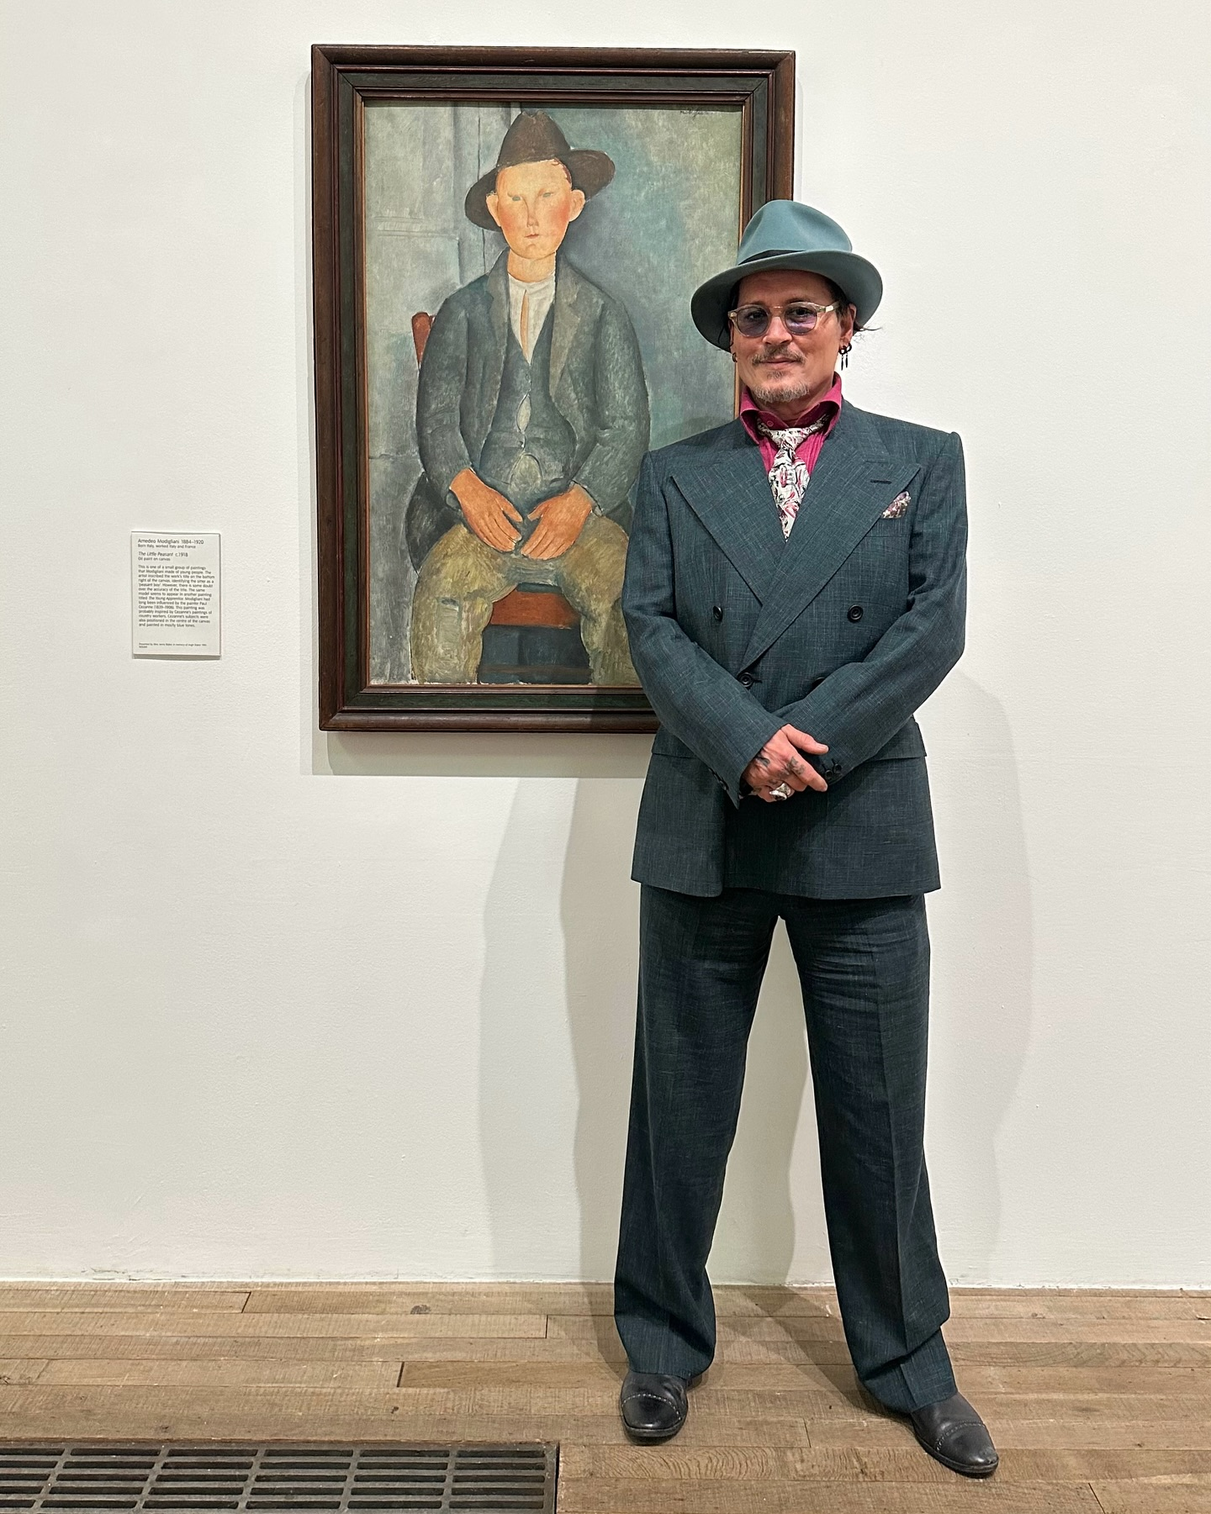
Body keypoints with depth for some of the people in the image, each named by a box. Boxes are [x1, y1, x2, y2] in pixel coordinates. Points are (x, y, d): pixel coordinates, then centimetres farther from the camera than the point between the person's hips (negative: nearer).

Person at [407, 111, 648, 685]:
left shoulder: (603, 315, 14)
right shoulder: (462, 312, 16)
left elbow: (626, 428, 6)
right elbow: (435, 418, 7)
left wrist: (579, 501, -13)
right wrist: (467, 489, -14)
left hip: (580, 512, 0)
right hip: (481, 509, 0)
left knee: (626, 596, -29)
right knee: (441, 590, -30)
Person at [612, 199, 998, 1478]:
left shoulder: (922, 462, 7)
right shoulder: (675, 476, 9)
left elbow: (933, 627, -4)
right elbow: (650, 628, -2)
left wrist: (812, 741, -15)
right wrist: (748, 743, -17)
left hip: (862, 833, 0)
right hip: (702, 834, 1)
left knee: (878, 1114, 10)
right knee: (680, 1105, 11)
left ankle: (907, 1363, 29)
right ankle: (663, 1346, 29)